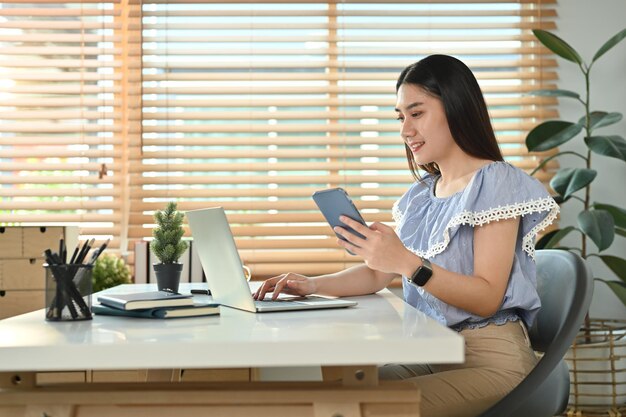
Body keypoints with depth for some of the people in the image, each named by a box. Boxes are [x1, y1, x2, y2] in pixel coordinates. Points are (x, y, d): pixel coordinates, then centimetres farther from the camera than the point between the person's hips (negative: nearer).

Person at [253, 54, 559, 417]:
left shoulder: (496, 182, -8)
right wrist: (313, 285, -2)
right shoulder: (421, 194, 15)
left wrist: (407, 262, -29)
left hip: (488, 357, -7)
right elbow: (378, 275, 16)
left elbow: (487, 298, -16)